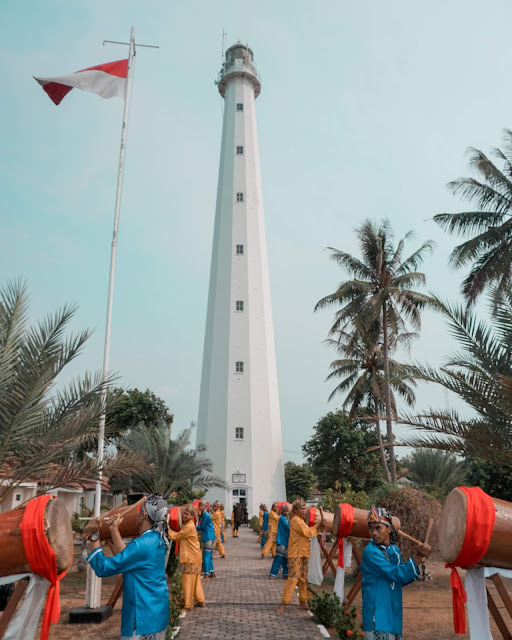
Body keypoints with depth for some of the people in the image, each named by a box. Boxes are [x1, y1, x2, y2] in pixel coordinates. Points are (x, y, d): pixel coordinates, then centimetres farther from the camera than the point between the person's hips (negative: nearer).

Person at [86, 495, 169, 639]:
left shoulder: (141, 545, -23)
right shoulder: (158, 539, 2)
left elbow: (102, 568, -18)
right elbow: (127, 556, 10)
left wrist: (94, 537, -11)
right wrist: (115, 529, 10)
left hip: (143, 617, -8)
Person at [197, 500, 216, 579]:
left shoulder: (206, 515, -16)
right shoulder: (202, 515, 12)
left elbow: (202, 527, -13)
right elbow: (200, 526, 11)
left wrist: (194, 528, -2)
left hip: (209, 539, -10)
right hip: (206, 538, 10)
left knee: (206, 556, -8)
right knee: (209, 556, 16)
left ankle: (206, 575, -4)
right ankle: (212, 572, 26)